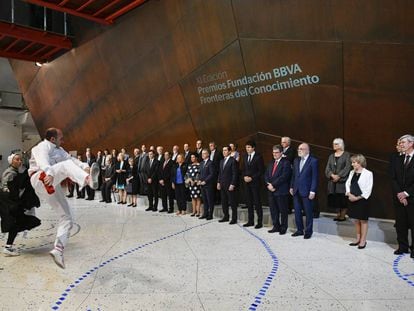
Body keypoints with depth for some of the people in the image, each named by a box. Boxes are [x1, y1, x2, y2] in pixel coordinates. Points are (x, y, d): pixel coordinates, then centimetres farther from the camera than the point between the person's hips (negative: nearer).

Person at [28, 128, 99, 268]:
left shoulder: (58, 150, 23)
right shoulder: (43, 146, -3)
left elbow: (71, 159, 8)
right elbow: (42, 162, -25)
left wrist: (84, 167, -14)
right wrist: (50, 173, -47)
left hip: (52, 186, 9)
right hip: (41, 180, -9)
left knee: (67, 217, 4)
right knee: (66, 166, -33)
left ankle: (58, 250, 3)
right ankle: (89, 180, -64)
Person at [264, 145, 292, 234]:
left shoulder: (285, 162, -9)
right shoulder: (271, 163, 16)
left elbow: (284, 176, -18)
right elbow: (266, 175, 13)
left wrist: (273, 185, -17)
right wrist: (268, 184, -4)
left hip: (281, 191, -7)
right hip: (271, 190, 7)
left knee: (283, 211, 3)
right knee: (273, 210, 12)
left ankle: (283, 228, 15)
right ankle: (276, 226, 24)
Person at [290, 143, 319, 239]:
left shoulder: (313, 161, -8)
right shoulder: (296, 160, 11)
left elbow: (314, 177, -11)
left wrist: (312, 191, -14)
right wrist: (291, 187, 10)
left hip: (306, 191, -6)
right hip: (296, 191, 6)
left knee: (308, 213, 5)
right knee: (297, 212, 11)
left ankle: (308, 231, 18)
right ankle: (299, 230, 24)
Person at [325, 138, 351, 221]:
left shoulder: (346, 155, 1)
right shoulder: (331, 156, 15)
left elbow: (347, 167, -8)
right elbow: (327, 168, 7)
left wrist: (338, 176, -16)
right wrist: (332, 175, -12)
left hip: (342, 180, -4)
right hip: (332, 181, 5)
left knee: (342, 198, -6)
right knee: (334, 198, 3)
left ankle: (343, 215, 4)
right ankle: (338, 214, 13)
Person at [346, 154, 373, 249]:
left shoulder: (368, 173, -12)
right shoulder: (352, 172, 9)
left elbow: (368, 189, -15)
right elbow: (347, 183, 9)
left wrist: (357, 197, -16)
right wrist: (349, 194, -8)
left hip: (362, 200, -6)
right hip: (352, 199, 7)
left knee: (363, 220, 4)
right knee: (356, 220, 15)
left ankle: (363, 240, 15)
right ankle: (358, 239, 27)